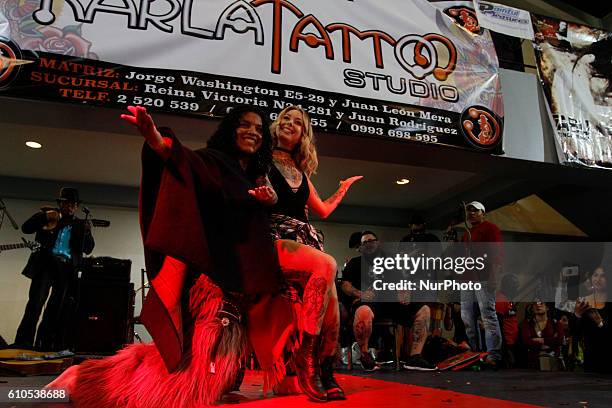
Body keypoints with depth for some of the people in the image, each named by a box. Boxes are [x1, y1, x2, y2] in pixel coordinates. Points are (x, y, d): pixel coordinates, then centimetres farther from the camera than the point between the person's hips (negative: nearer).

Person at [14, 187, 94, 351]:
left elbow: (88, 249, 7)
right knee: (35, 303, -13)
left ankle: (44, 344, 12)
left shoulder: (80, 225, 14)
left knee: (56, 308, 3)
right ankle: (23, 342, -8)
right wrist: (44, 216, -9)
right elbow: (26, 228, 5)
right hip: (46, 263, -1)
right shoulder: (47, 214, 14)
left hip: (67, 268, 2)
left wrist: (87, 233, -12)